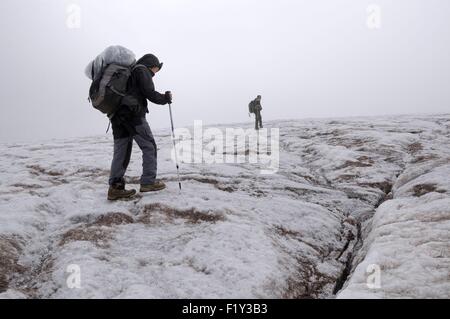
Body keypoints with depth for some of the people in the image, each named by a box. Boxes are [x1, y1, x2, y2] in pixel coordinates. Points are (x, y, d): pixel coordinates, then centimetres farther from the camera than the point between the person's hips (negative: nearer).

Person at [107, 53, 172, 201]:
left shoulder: (128, 72, 29)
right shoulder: (142, 70, 2)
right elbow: (150, 93, -7)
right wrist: (165, 98, 6)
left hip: (117, 115, 8)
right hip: (133, 114, -8)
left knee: (121, 151, 5)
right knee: (149, 146, 1)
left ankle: (115, 187, 2)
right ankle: (148, 181, 1)